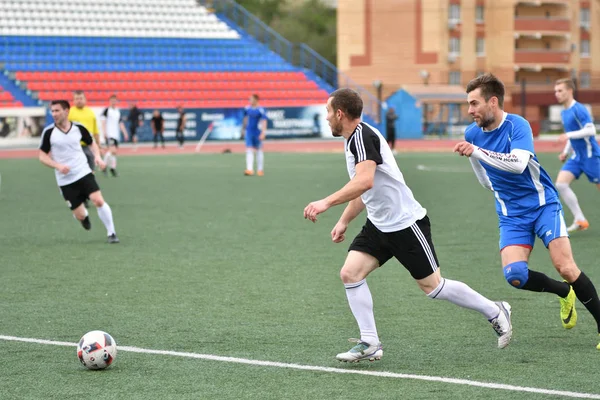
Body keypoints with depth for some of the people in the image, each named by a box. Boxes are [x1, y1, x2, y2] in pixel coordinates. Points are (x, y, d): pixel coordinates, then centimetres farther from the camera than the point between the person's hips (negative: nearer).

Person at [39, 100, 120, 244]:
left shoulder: (79, 128, -3)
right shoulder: (48, 132, -7)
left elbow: (92, 143, 15)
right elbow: (42, 156, -1)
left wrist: (97, 157, -5)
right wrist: (58, 166, -18)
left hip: (84, 173, 0)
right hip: (65, 180, 0)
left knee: (99, 201, -20)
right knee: (80, 216, 2)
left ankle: (111, 233, -4)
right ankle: (84, 215, 41)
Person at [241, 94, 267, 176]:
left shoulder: (261, 110, -13)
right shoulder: (247, 108, 3)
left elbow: (264, 121, -19)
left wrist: (263, 133, -29)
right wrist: (243, 128, 25)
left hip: (257, 132, -4)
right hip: (249, 132, 4)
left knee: (259, 150, 8)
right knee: (249, 150, -6)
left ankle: (260, 169, 18)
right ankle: (249, 169, -13)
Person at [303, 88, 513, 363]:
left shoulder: (363, 136, -20)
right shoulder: (353, 140, 12)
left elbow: (365, 181, -36)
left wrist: (326, 203, -37)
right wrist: (343, 221, 26)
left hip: (405, 223, -9)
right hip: (379, 225, 9)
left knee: (432, 286, 0)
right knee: (350, 273, -6)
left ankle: (495, 312, 18)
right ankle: (370, 344, -3)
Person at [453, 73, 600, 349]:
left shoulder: (517, 125, -16)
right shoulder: (472, 134, 0)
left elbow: (518, 163, -35)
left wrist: (476, 152, -36)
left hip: (543, 204, -4)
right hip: (512, 216, 4)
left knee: (565, 268, -17)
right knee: (514, 274, -18)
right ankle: (565, 293, 11)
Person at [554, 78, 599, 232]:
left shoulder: (579, 109, -16)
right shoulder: (564, 112, 11)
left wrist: (568, 135, -28)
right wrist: (565, 152, 15)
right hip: (577, 157, 8)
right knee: (561, 183, -10)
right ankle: (580, 220, -6)